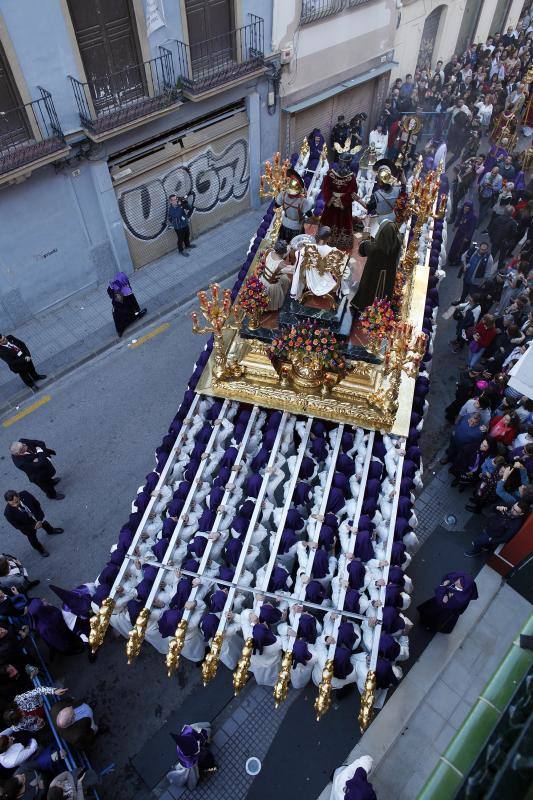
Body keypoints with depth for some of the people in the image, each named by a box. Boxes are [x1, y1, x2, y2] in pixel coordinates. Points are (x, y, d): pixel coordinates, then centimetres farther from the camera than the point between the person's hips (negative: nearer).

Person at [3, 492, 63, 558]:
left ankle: (51, 531, 67)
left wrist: (40, 520, -22)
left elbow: (37, 505, -16)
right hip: (28, 527, -3)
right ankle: (40, 548, 55)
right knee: (33, 539, 23)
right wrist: (33, 527, -23)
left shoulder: (25, 495, -33)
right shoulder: (8, 513, -38)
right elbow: (17, 526, -22)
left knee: (45, 524, 32)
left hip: (39, 518, 3)